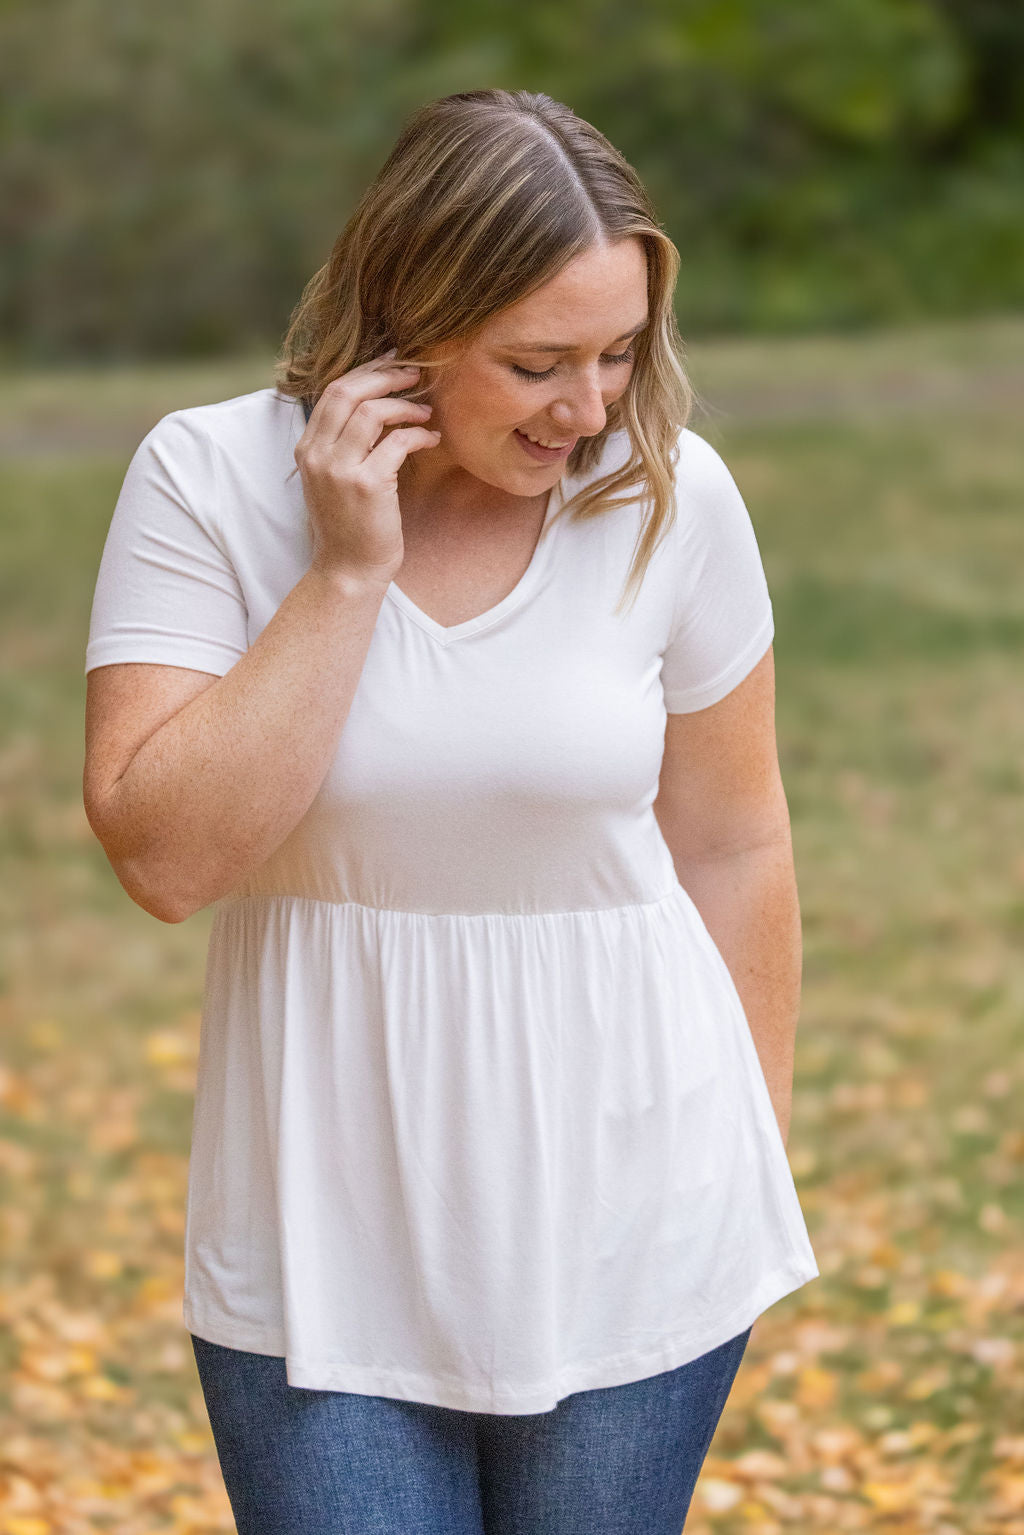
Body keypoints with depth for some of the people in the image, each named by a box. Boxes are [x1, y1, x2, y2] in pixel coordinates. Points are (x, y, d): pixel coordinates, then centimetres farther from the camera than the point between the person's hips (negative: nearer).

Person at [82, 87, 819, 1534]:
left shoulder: (671, 497, -6)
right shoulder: (211, 480, -9)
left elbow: (731, 848, 4)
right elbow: (165, 853, -17)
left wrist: (759, 1183, 10)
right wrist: (347, 572, -20)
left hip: (626, 1244, 1)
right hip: (327, 1244, 0)